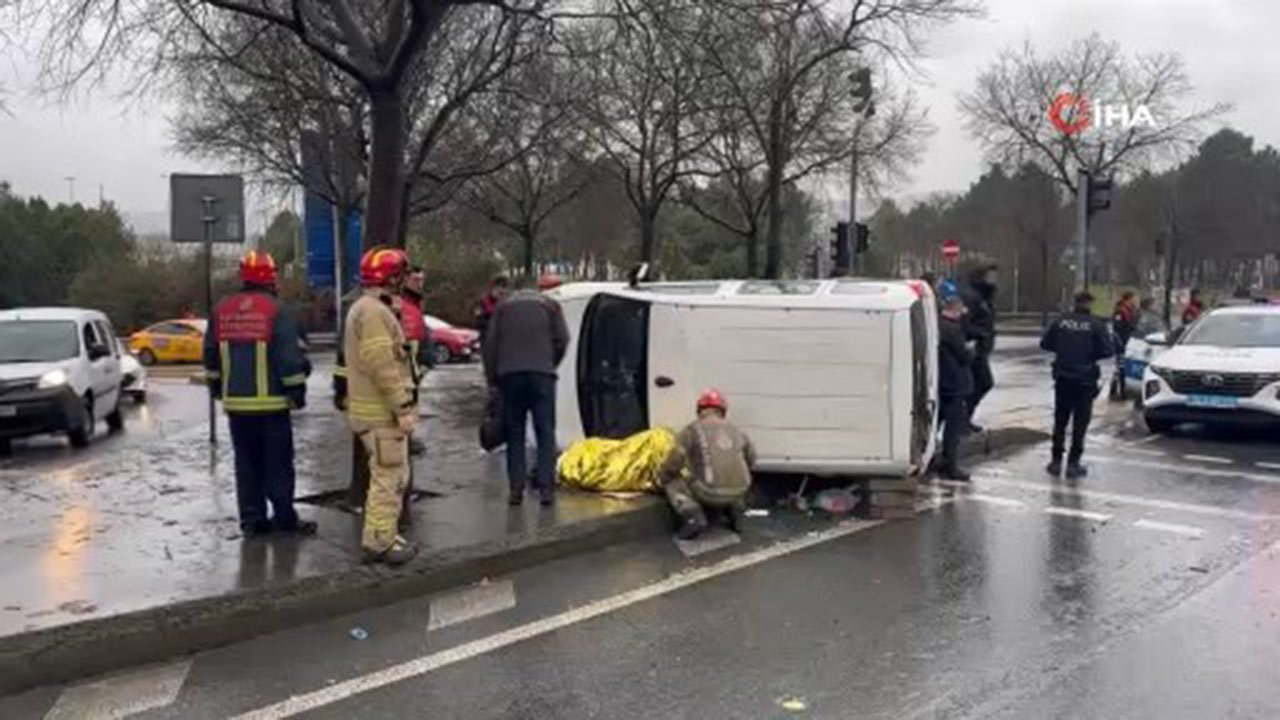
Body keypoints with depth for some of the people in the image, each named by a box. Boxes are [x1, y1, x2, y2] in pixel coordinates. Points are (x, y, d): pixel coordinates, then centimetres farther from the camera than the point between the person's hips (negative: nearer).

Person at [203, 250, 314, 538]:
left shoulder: (221, 311, 8)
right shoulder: (276, 311, -10)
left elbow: (211, 357, 16)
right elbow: (290, 357, -13)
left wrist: (218, 388, 27)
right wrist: (297, 390, -5)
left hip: (235, 401, 5)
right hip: (271, 401, -5)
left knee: (246, 463, 10)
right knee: (278, 463, 2)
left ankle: (252, 520, 12)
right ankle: (284, 519, 5)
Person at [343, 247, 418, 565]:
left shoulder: (366, 308, 18)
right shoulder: (372, 311, -17)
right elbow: (382, 364, -24)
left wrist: (402, 402, 23)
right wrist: (403, 407, -22)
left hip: (378, 409, 11)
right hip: (381, 412, -11)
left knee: (393, 476, 18)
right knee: (388, 477, -5)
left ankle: (383, 535, 26)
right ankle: (379, 542, 1)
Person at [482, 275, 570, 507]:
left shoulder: (502, 307, 17)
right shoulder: (549, 305, 15)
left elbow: (490, 345, 10)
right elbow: (562, 339, 5)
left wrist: (492, 378, 15)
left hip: (510, 374, 1)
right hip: (541, 374, -1)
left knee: (514, 433, 6)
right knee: (545, 432, 1)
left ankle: (516, 488, 2)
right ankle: (546, 486, -5)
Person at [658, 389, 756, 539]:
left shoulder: (692, 430, 1)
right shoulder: (736, 431, 14)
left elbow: (674, 461, -2)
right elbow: (750, 460, 25)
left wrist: (662, 479, 18)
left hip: (710, 493, -5)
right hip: (738, 492, 5)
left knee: (673, 485, 18)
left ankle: (693, 516, -3)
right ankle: (734, 509, 14)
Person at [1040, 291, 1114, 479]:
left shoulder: (1060, 322, -2)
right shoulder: (1096, 325, -9)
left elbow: (1045, 343, 1)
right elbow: (1108, 350, -12)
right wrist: (1092, 355, 7)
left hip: (1063, 378, 3)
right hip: (1085, 379, -2)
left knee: (1060, 421, 13)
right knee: (1080, 422, 4)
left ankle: (1056, 461, 15)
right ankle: (1073, 463, 4)